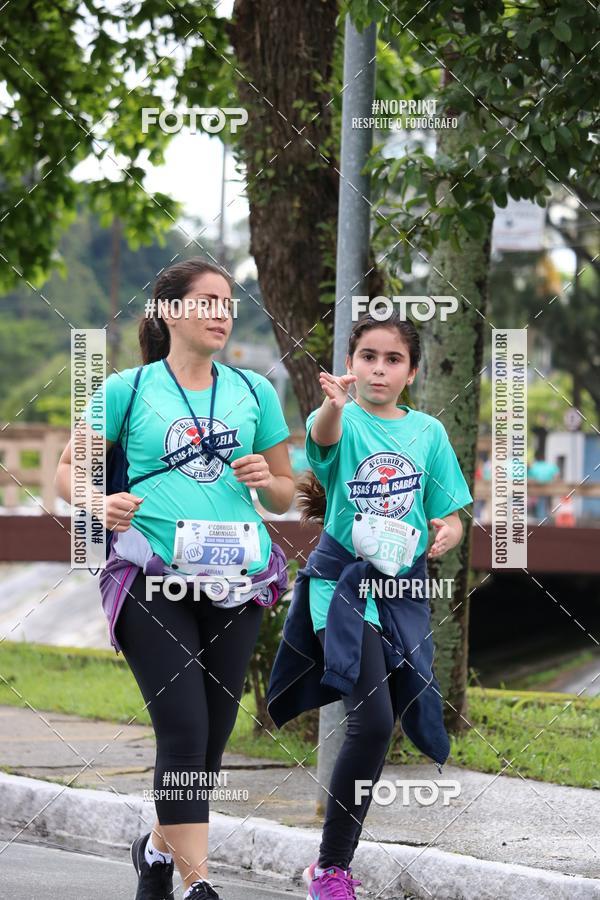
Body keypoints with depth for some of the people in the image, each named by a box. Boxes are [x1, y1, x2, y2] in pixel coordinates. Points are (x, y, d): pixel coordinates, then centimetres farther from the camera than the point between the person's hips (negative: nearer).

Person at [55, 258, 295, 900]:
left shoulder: (253, 391, 13)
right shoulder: (129, 390, 4)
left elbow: (285, 495, 20)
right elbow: (68, 472, 8)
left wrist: (265, 480, -3)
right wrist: (100, 503, -14)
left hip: (236, 581, 4)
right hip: (153, 581, -4)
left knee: (213, 737, 7)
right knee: (184, 732, -13)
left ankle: (160, 848, 31)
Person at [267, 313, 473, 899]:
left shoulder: (428, 431, 7)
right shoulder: (342, 420, -6)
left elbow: (449, 514, 12)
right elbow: (324, 436, -32)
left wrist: (448, 531, -12)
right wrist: (333, 404, -55)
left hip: (405, 584, 5)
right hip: (343, 579, -5)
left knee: (413, 721, 9)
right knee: (373, 720, -20)